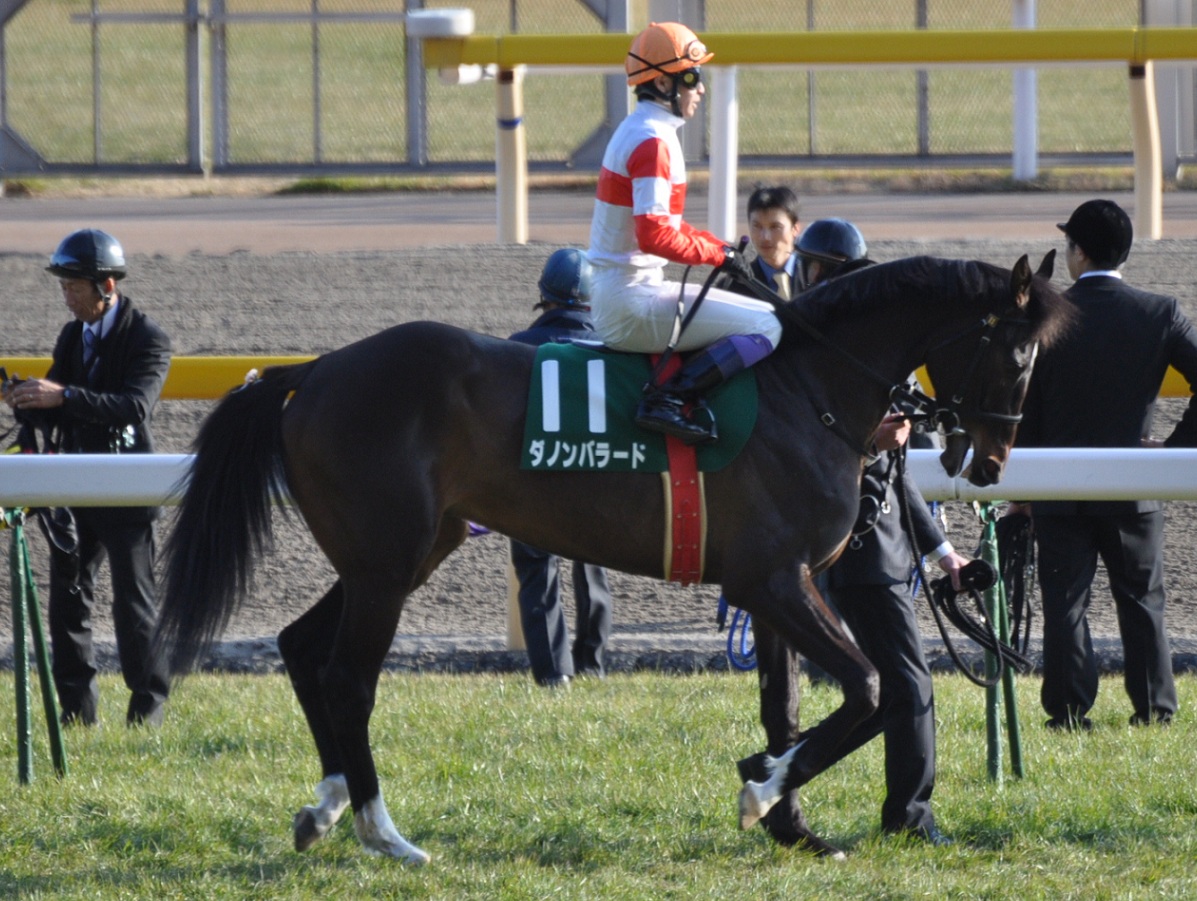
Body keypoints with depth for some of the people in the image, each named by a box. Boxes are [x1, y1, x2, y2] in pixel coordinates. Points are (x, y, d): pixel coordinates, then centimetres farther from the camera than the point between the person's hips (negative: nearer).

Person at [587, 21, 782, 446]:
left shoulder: (635, 132, 16)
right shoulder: (653, 141, -16)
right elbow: (654, 237, -26)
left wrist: (719, 246, 11)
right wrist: (719, 254, -13)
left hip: (611, 300, 10)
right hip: (632, 301, -10)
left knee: (763, 317, 23)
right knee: (765, 327, -15)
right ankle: (665, 399, -20)